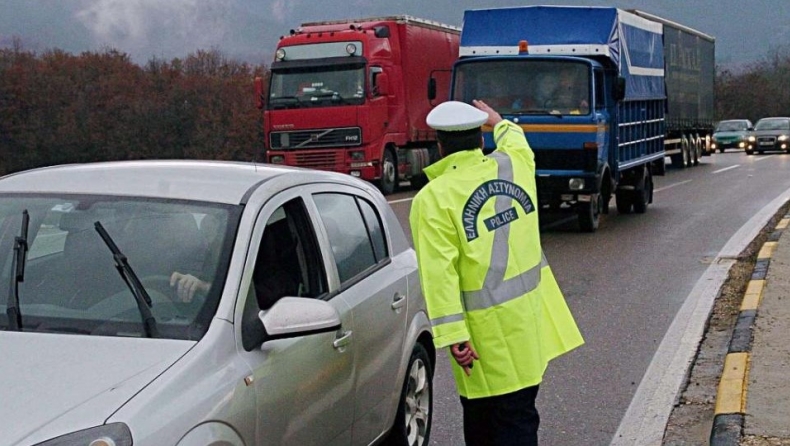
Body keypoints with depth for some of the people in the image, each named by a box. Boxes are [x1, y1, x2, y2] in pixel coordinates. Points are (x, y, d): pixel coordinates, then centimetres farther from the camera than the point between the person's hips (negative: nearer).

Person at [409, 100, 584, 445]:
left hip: (487, 329, -5)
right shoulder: (515, 165, 3)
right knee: (517, 414, 13)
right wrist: (498, 121, 50)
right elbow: (515, 140, 30)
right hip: (530, 313, 5)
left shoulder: (432, 198, -12)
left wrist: (452, 334, -16)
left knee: (481, 414, 5)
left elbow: (439, 273, -18)